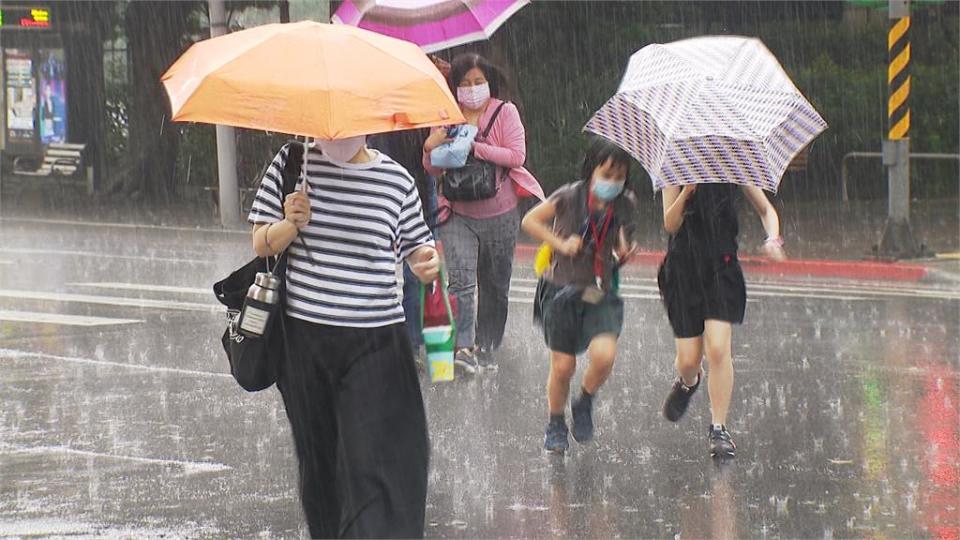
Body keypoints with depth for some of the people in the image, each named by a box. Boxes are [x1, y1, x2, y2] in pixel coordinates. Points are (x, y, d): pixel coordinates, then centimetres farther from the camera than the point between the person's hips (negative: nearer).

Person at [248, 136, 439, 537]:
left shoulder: (397, 180, 0)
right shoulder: (293, 163, 1)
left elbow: (415, 245, 11)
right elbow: (262, 245, 5)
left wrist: (427, 262, -12)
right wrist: (290, 225, -16)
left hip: (374, 342, -1)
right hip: (304, 335, 1)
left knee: (383, 463, -12)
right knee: (319, 457, 13)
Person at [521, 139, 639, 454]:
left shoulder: (625, 206, -1)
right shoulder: (570, 197, -11)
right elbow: (530, 221, 0)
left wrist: (625, 253, -12)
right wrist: (561, 244, -11)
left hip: (601, 293, 2)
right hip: (562, 289, -2)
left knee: (604, 355, -20)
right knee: (563, 366, 1)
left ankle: (584, 405, 10)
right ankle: (555, 425, 26)